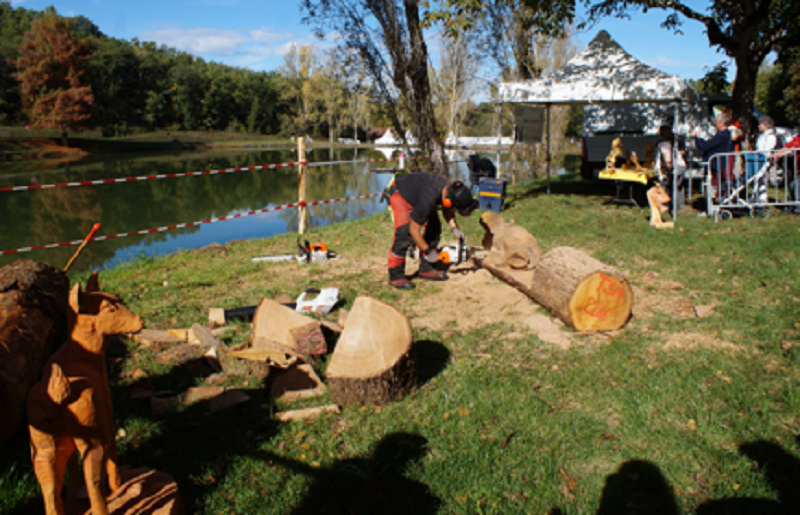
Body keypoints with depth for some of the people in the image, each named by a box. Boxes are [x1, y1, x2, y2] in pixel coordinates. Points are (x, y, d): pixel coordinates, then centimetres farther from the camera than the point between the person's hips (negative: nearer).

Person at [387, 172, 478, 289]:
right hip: (400, 193, -8)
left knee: (434, 228, 1)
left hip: (416, 190, 8)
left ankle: (425, 269, 9)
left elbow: (447, 210, 3)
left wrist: (454, 228, -12)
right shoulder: (429, 200, -42)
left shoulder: (453, 190, -21)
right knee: (404, 232, -21)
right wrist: (428, 252, -22)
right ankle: (395, 277, -14)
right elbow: (414, 229, -32)